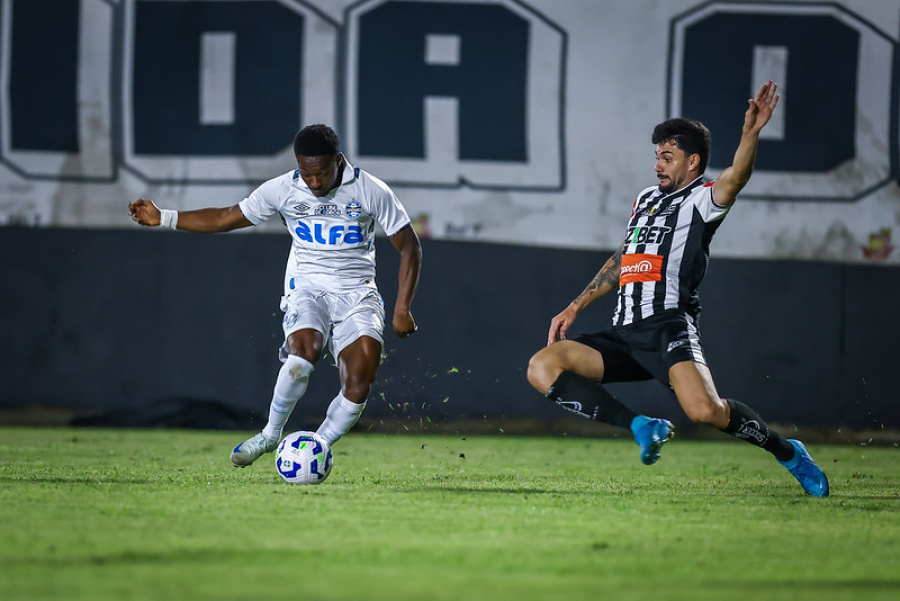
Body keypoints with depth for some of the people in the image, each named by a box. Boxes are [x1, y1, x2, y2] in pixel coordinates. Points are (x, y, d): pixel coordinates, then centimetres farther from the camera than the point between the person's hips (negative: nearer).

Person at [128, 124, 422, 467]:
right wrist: (163, 218, 2)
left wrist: (402, 308, -7)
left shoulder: (372, 191, -6)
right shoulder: (282, 190, -2)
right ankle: (270, 435, -13)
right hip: (307, 285, 0)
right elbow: (227, 219, 9)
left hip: (357, 293, 0)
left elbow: (409, 247, 0)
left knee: (358, 387, -21)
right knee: (304, 352, -32)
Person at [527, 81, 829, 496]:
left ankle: (789, 454, -1)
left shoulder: (701, 199, 1)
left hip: (669, 329, -7)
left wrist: (751, 133, -39)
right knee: (542, 367, -12)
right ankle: (642, 427, -10)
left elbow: (735, 179, -21)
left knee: (705, 410, -29)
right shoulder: (646, 198, 23)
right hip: (624, 335, 7)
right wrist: (574, 308, 30)